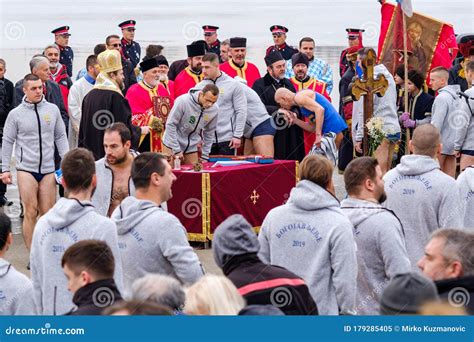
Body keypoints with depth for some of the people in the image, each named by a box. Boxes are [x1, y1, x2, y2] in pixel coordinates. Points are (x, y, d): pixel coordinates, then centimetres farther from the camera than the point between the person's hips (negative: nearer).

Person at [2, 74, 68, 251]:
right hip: (26, 169, -2)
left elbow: (61, 137, 10)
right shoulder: (16, 114, -1)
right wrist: (5, 168, 1)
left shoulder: (52, 110, 4)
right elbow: (7, 142, 4)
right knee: (31, 213, -5)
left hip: (48, 169, 2)